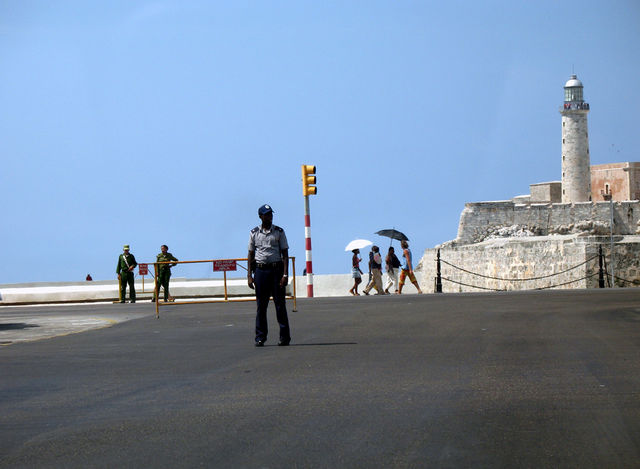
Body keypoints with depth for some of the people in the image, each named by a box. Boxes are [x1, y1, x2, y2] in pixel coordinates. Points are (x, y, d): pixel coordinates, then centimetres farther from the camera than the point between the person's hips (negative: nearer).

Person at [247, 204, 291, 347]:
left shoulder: (279, 232, 4)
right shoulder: (254, 233, 8)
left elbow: (285, 254, 1)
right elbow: (250, 255, 10)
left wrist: (285, 274, -8)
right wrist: (249, 275, 2)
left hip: (276, 269, -1)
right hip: (260, 270, 1)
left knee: (280, 304, -2)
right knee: (261, 305, 2)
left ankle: (285, 336, 3)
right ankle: (260, 337, 7)